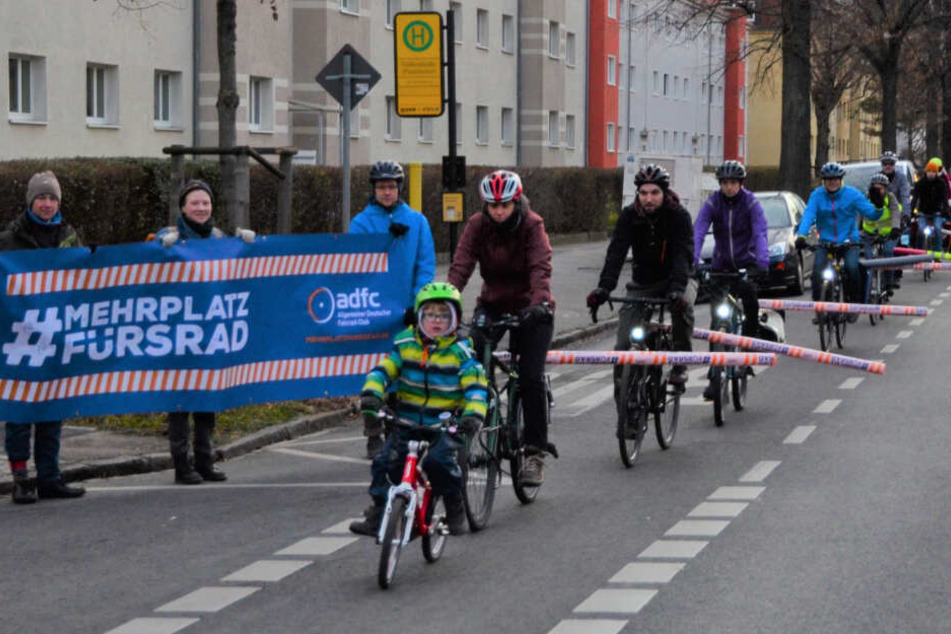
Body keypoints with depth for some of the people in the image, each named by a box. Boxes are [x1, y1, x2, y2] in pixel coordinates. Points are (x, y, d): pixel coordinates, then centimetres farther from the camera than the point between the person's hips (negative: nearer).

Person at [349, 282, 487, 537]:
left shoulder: (461, 352, -4)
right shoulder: (405, 344, 3)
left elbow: (475, 386, -11)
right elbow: (383, 370, -1)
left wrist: (473, 414, -30)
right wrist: (371, 393, -22)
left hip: (446, 425, -3)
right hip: (407, 421, 3)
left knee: (438, 460, -26)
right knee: (384, 462, -13)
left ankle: (455, 509, -4)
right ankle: (378, 512, 3)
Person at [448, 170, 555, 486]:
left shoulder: (532, 225, -17)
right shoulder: (477, 225, -10)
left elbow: (540, 267, -30)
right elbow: (461, 265, -20)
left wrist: (539, 303, -47)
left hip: (529, 308, -3)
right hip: (492, 305, 3)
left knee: (531, 378, -13)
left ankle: (535, 452, -4)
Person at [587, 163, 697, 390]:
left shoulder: (679, 215, -18)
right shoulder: (630, 216, -11)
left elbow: (683, 254, -29)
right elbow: (616, 252, -21)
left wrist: (677, 289, -47)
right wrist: (604, 288, -37)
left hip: (677, 278, -2)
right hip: (643, 282, 2)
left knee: (682, 305, -36)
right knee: (624, 341, -10)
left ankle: (680, 365, -20)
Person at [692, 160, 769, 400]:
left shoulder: (750, 203, -11)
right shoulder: (713, 203, -9)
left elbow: (760, 233, -23)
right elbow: (698, 231, -20)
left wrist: (762, 261, -39)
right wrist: (692, 261, -36)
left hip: (745, 263, -1)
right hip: (720, 265, 1)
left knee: (751, 300, -28)